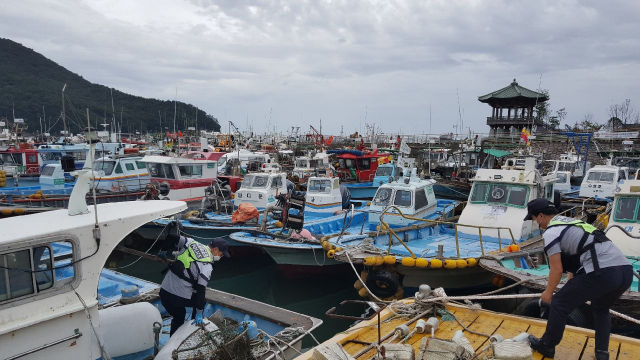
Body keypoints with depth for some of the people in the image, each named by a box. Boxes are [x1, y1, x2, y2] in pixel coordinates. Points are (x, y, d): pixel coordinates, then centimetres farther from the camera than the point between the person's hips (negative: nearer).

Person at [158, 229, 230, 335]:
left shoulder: (191, 243, 4)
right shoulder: (207, 266, -12)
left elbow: (171, 238, 3)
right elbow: (201, 290, -15)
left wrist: (163, 251, 23)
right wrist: (199, 313, -9)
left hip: (164, 292, 6)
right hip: (180, 298, -6)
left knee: (178, 316, 27)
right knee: (199, 301, 24)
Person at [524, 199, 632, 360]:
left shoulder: (551, 232, 1)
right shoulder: (573, 222, 29)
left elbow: (557, 270, -1)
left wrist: (548, 293, 17)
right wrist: (572, 285, 49)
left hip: (601, 272, -8)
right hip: (626, 270, 9)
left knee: (559, 304, 11)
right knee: (601, 308, 35)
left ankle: (546, 345, 25)